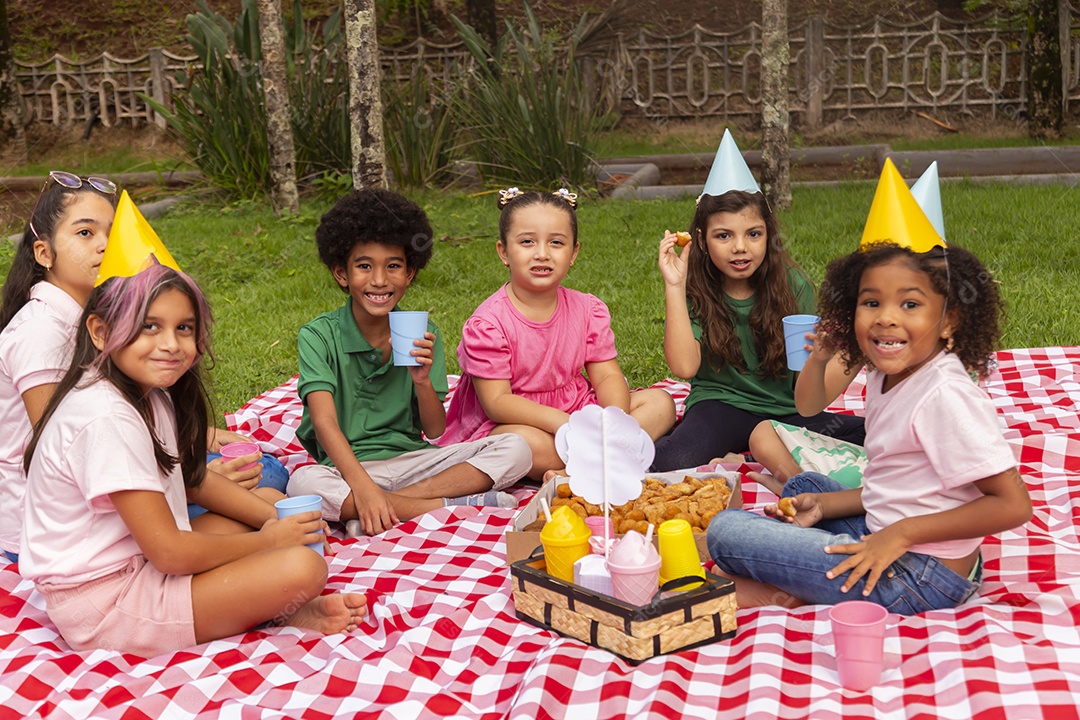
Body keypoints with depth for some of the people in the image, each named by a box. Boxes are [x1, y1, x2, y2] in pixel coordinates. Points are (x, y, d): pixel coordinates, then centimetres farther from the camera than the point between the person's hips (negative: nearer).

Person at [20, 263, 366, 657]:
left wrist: (272, 516, 0)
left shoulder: (150, 395, 4)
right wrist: (268, 540, -11)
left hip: (139, 561, 11)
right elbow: (170, 553, -25)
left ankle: (278, 606, -4)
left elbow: (195, 480, 16)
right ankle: (285, 610, 9)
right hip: (103, 604, -11)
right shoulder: (107, 419, -26)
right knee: (304, 567, -23)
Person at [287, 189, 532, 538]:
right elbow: (324, 422, -19)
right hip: (346, 466, -4)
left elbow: (435, 431, 2)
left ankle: (368, 518, -24)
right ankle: (457, 505, -25)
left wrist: (423, 382, -18)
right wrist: (363, 487, -34)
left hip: (411, 460, 4)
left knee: (515, 450, -14)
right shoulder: (319, 335, -7)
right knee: (303, 484, -37)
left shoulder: (422, 335, 3)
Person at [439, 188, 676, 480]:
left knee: (660, 403, -8)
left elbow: (607, 376, 0)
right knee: (528, 444, -40)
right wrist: (566, 425, -32)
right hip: (508, 424, -6)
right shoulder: (487, 323, -15)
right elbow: (497, 402, -20)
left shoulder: (588, 310, 1)